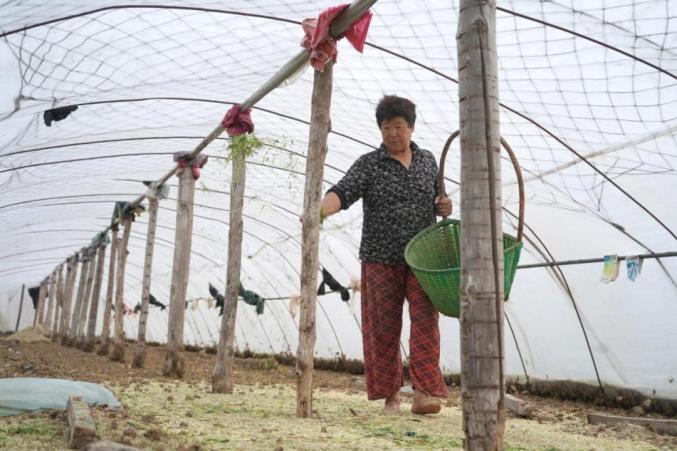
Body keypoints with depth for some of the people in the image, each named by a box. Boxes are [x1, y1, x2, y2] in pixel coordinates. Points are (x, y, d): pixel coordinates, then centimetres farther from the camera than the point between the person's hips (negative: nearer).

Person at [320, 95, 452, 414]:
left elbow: (437, 200, 25)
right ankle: (390, 393, 18)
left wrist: (444, 206, 1)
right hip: (381, 259, -2)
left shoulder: (428, 161, 14)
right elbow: (343, 192, -13)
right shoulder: (369, 164, 2)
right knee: (383, 327, 4)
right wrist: (320, 210, -34)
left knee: (425, 319, -9)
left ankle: (423, 393, -6)